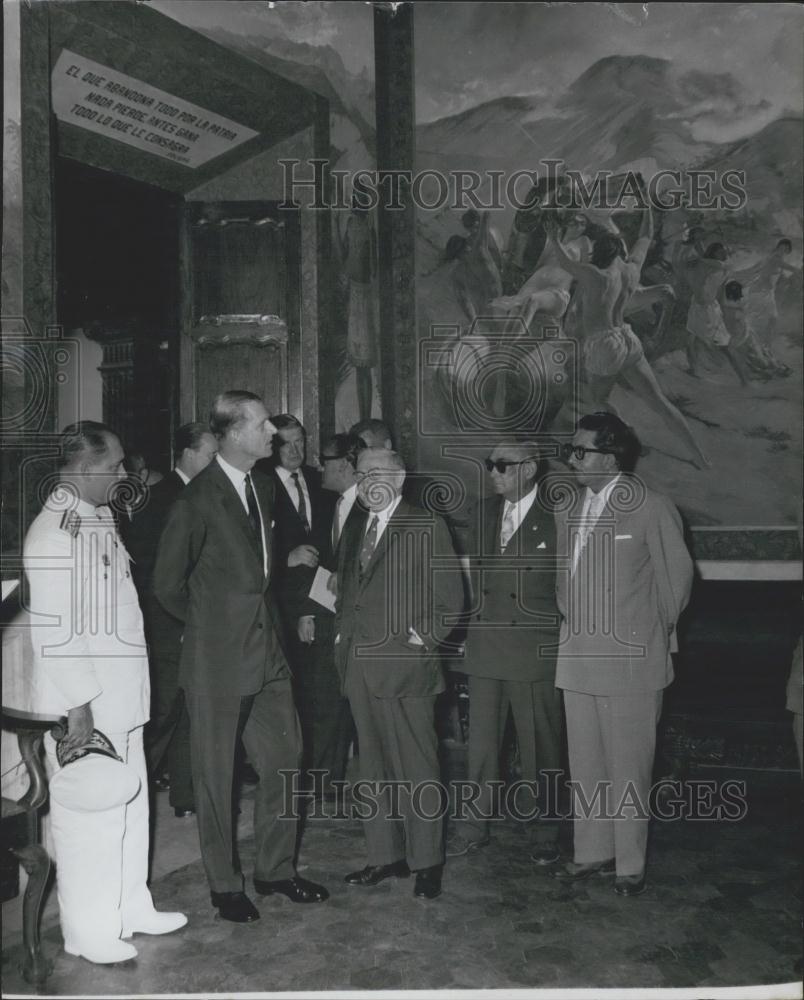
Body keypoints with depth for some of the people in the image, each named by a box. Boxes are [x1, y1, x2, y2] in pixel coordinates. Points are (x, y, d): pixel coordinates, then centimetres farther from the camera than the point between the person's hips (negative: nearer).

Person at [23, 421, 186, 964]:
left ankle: (130, 907, 35)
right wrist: (79, 704, -20)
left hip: (121, 696, 9)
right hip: (84, 705, -9)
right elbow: (54, 630, -21)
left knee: (131, 808, 19)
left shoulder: (99, 517, 10)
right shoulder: (53, 534, -19)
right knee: (89, 817, 4)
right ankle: (89, 930, 22)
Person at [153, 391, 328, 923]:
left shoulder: (263, 485, 6)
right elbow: (168, 584, -8)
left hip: (268, 650, 7)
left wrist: (269, 618, 11)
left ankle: (276, 869, 30)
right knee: (217, 774, 8)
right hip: (218, 659, -7)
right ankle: (224, 884, 25)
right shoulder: (198, 500, -16)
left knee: (284, 760, 13)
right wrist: (211, 624, 3)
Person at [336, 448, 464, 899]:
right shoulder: (354, 529, 16)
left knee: (417, 768, 0)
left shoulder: (427, 526, -3)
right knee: (373, 768, 13)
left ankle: (427, 862, 14)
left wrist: (422, 639, -10)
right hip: (359, 664, 6)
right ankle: (386, 856, 24)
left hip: (405, 664, -6)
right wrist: (343, 634, 10)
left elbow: (451, 597, -4)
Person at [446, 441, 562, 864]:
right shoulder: (481, 512, 9)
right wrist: (465, 631, 8)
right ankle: (475, 825, 25)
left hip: (534, 651, -4)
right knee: (480, 741, 12)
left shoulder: (557, 517, -7)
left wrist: (558, 635, -6)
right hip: (483, 646, 5)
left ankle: (544, 829, 24)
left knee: (539, 744, 7)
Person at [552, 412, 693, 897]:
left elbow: (677, 576, -1)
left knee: (628, 766, 4)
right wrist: (573, 620, 13)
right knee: (585, 764, 14)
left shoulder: (652, 508, -10)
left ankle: (630, 864, 19)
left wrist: (659, 632, 8)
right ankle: (593, 852, 29)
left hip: (631, 660, -6)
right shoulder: (569, 510, 8)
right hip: (578, 657, 6)